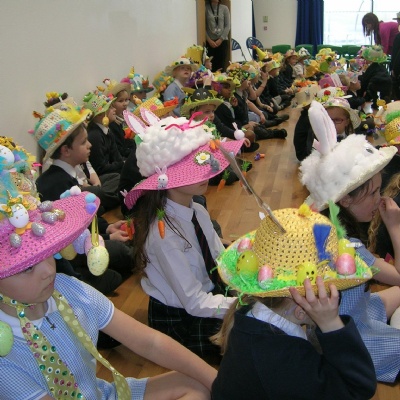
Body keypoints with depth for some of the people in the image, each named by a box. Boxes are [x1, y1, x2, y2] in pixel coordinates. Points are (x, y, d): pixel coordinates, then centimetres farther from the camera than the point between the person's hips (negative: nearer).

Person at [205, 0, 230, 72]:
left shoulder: (224, 8, 5)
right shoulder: (206, 8, 0)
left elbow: (228, 26, 3)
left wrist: (221, 39, -6)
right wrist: (209, 40, -8)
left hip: (222, 41, 1)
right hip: (210, 41, -1)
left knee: (221, 65, 0)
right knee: (211, 65, -5)